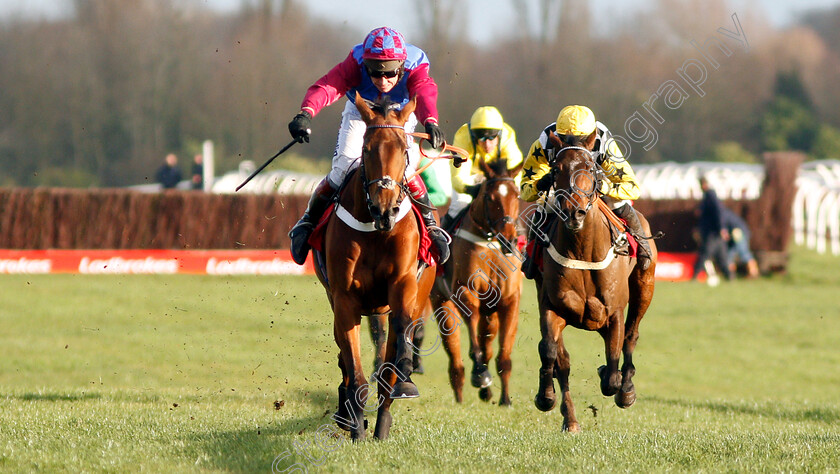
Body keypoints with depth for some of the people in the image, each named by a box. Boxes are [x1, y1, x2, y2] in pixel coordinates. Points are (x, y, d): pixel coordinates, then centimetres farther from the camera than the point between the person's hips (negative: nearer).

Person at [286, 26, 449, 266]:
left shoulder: (415, 67, -35)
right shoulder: (355, 64, -35)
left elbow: (424, 93, -55)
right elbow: (327, 86, -51)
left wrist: (430, 122, -78)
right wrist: (305, 113, -71)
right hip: (359, 115, 0)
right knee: (344, 168, -19)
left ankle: (430, 224, 0)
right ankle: (309, 221, 5)